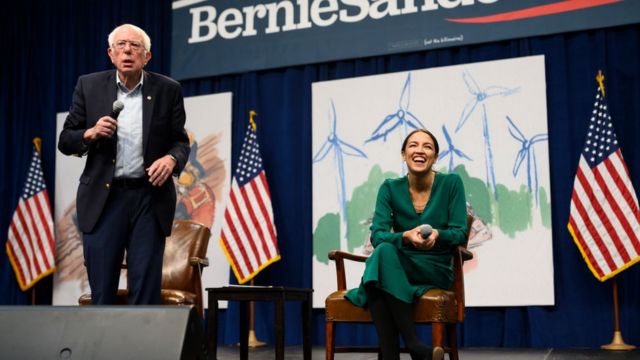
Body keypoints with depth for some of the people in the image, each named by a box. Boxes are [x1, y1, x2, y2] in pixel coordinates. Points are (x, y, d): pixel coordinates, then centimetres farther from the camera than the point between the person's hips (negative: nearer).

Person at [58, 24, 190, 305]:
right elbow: (65, 141, 8)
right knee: (101, 290, 4)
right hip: (103, 197, 1)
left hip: (150, 198, 0)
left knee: (146, 289, 0)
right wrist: (91, 133, -13)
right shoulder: (89, 86, 4)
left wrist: (171, 159, -14)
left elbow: (180, 141, 8)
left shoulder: (168, 90, 3)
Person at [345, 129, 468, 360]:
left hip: (436, 270, -2)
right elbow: (377, 235, -9)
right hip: (396, 271, 2)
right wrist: (406, 236, -30)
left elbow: (460, 233, -5)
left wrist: (437, 235, -28)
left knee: (385, 253, -33)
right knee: (384, 250, -36)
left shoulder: (451, 183, -2)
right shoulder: (390, 188, 2)